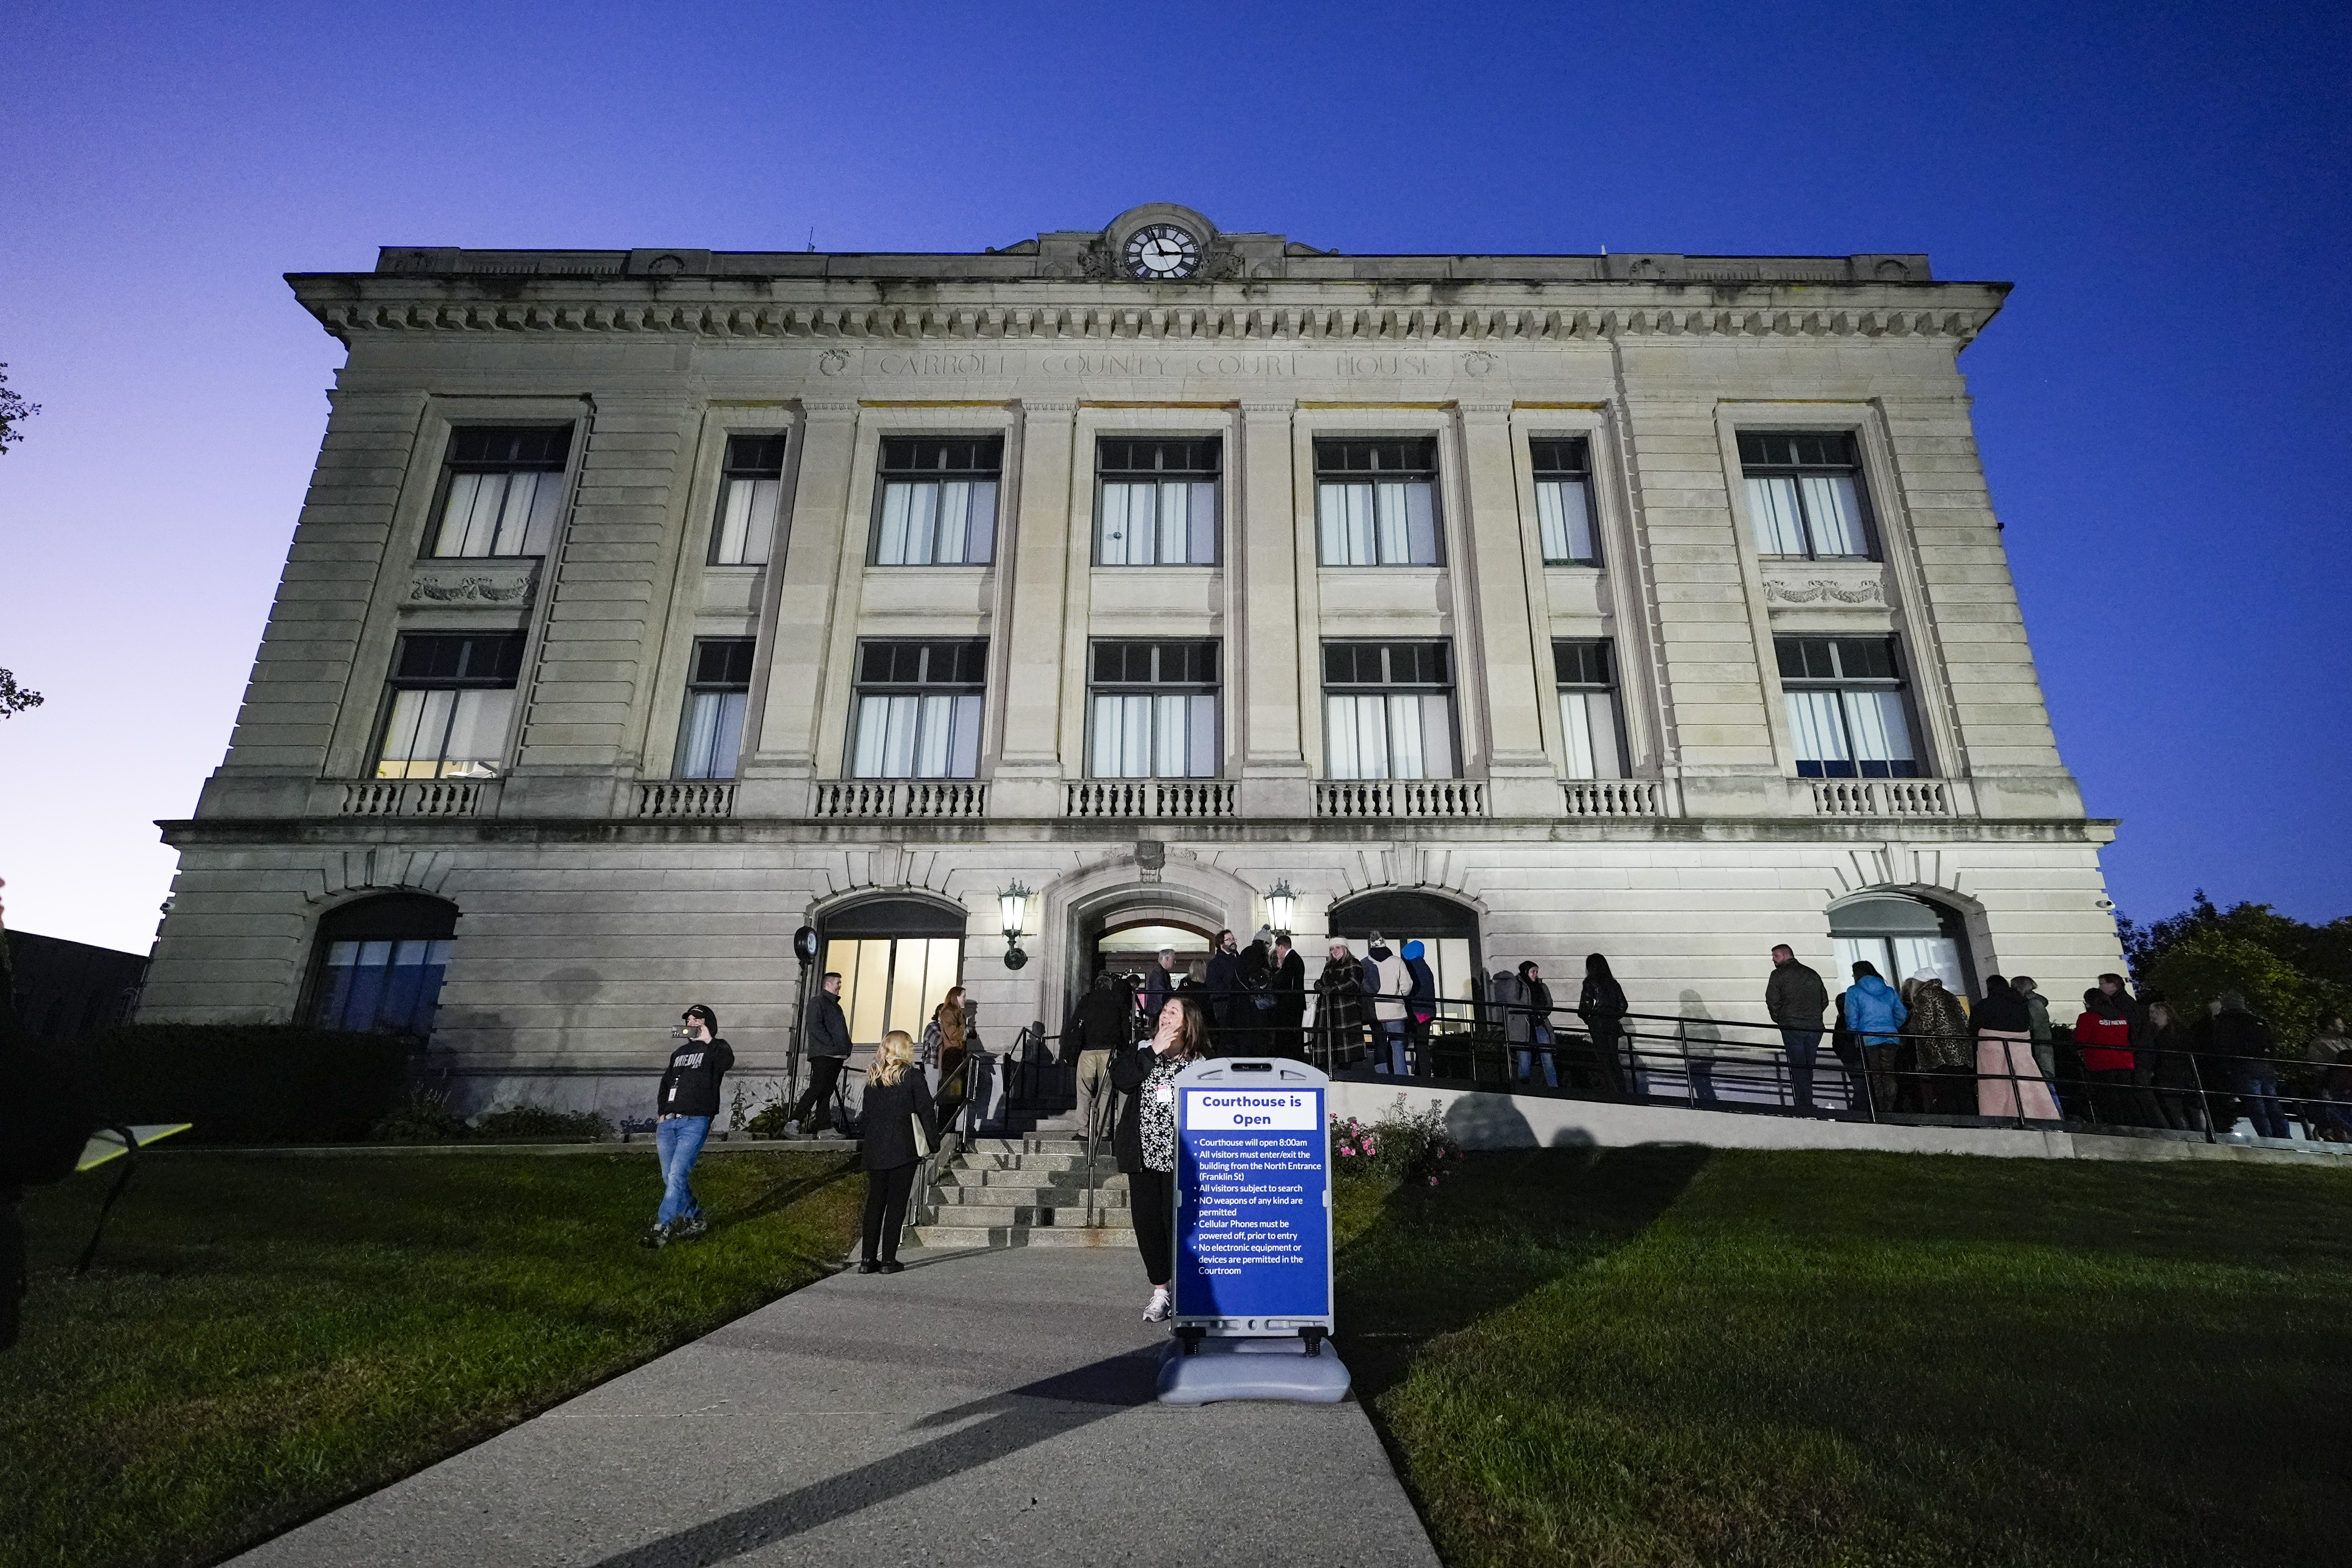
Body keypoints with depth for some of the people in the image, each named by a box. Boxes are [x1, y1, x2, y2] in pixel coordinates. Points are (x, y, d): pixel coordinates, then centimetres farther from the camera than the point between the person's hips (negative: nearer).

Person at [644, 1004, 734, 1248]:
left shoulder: (714, 1048, 4)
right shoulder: (679, 1052, 24)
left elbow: (727, 1062, -20)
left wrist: (708, 1040, -21)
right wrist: (661, 1113, 15)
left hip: (695, 1122, -7)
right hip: (667, 1122, 7)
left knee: (677, 1176, -15)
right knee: (669, 1178, 6)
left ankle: (661, 1228, -11)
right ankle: (695, 1219, 18)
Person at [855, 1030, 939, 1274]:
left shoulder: (873, 1079, 8)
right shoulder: (912, 1077, -7)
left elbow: (866, 1115, 13)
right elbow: (926, 1112, -7)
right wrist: (933, 1143, 1)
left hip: (874, 1150, 5)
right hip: (903, 1150, -5)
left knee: (875, 1201, 12)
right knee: (896, 1203, 2)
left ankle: (868, 1259, 13)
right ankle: (888, 1259, 2)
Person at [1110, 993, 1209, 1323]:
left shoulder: (1199, 1063, -1)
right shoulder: (1142, 1052, 7)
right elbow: (1122, 1080, -10)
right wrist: (1153, 1052, -15)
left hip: (1180, 1159, -3)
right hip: (1143, 1155, 3)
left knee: (1177, 1221, -3)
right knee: (1146, 1219, 7)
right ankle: (1159, 1290, 22)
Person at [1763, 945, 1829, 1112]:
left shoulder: (1779, 974, 0)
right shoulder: (1813, 974, 18)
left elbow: (1772, 1000, -7)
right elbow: (1825, 1000, 17)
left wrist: (1779, 1020, 7)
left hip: (1792, 1027, -5)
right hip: (1815, 1027, 5)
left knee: (1798, 1067, -5)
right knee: (1808, 1066, 12)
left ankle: (1804, 1106, -8)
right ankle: (1808, 1104, 15)